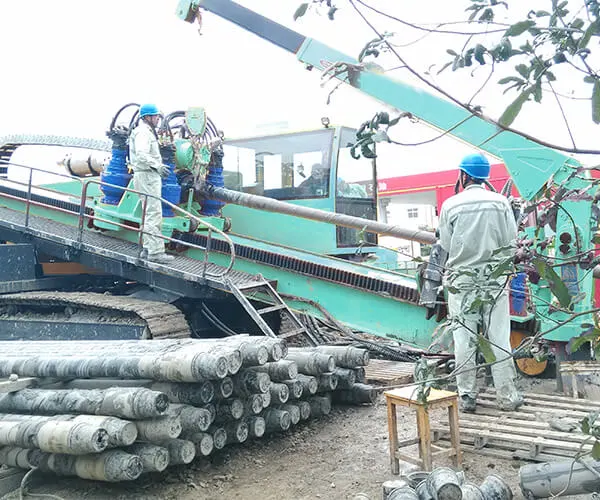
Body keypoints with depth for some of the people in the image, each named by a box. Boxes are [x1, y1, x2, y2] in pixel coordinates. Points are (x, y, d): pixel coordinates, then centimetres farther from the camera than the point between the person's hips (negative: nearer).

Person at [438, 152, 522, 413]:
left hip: (462, 279, 0)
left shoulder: (450, 204, -6)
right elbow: (511, 242, -1)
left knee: (464, 339, 6)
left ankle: (467, 396, 12)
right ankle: (507, 396, 12)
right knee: (499, 338, 6)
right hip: (494, 278, 1)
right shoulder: (500, 202, -3)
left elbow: (446, 245, -1)